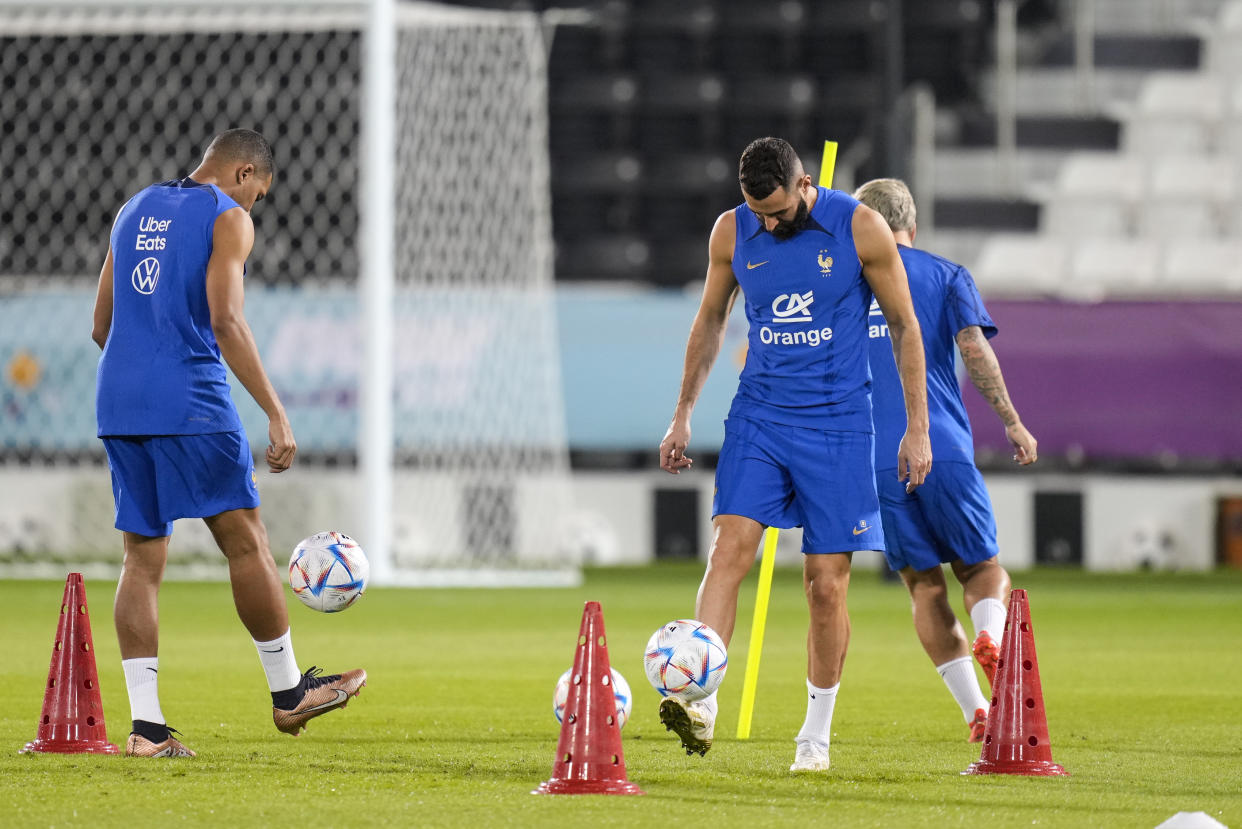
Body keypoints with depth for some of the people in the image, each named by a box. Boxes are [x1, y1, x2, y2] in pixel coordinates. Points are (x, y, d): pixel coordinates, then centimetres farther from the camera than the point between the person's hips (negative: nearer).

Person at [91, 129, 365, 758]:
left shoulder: (134, 209, 19)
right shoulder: (227, 218, -2)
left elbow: (101, 325, 20)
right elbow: (225, 322, -14)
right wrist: (276, 416, -15)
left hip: (117, 399, 7)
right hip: (190, 400, -7)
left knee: (143, 558, 6)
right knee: (245, 541, 4)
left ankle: (145, 723, -1)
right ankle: (288, 694, 12)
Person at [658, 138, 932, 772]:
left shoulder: (860, 228, -8)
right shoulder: (732, 232, 0)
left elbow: (904, 324, 0)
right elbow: (710, 321, 15)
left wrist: (917, 428, -2)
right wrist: (682, 416, 14)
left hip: (838, 422, -2)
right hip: (758, 414, 2)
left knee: (827, 587, -1)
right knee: (728, 549, -18)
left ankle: (816, 735, 13)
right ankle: (699, 703, -26)